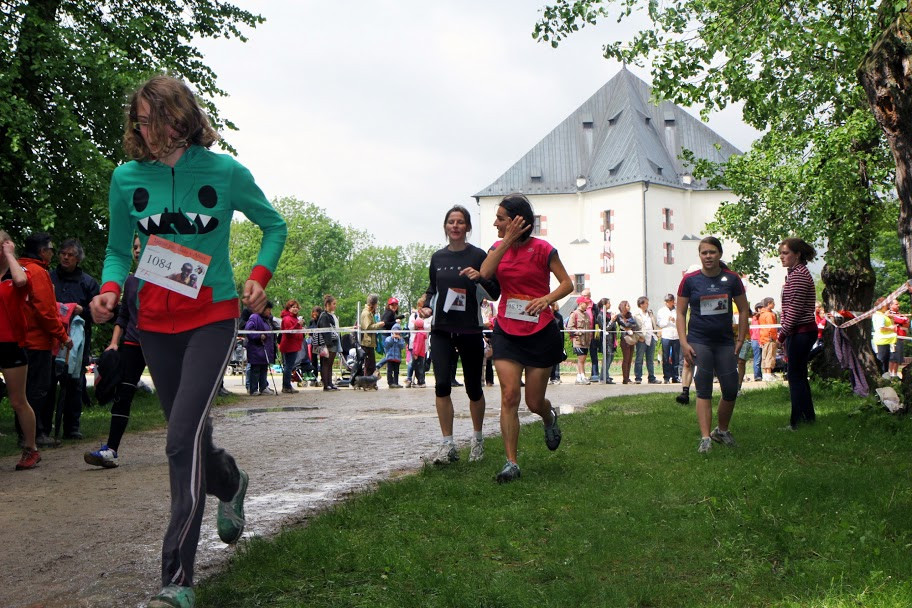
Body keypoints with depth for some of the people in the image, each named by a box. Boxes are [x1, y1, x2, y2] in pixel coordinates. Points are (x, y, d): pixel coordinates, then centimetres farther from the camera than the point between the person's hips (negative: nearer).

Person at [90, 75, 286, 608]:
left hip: (212, 317, -4)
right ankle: (232, 484, 50)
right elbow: (119, 250, 11)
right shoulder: (127, 178, 1)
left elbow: (275, 226, 8)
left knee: (184, 438, -15)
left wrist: (260, 278, -6)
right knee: (191, 434, 15)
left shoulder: (226, 173, -6)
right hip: (155, 323, 4)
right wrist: (110, 290, -9)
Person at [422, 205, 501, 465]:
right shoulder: (438, 257, 9)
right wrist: (427, 306, 3)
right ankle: (447, 444, -4)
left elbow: (495, 294, -3)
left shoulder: (478, 256, -2)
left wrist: (480, 278, -21)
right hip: (442, 329, 2)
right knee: (442, 384, -11)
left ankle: (477, 438, 28)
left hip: (470, 330, -2)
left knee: (474, 388, 7)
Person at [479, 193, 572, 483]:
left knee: (534, 402, 6)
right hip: (507, 331, 3)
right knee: (509, 395, -9)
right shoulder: (499, 247, 5)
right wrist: (508, 240, -18)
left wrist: (546, 299, -26)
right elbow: (485, 273, -14)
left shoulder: (542, 249, -8)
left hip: (540, 332, -3)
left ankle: (550, 418, 44)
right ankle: (511, 463, -3)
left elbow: (567, 283, -7)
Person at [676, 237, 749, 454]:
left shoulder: (731, 279, 0)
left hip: (725, 342, 2)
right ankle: (705, 438, -4)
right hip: (699, 342, -2)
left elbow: (744, 309, 9)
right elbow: (680, 313, 1)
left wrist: (740, 340, 4)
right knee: (704, 391, -4)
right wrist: (684, 342, -8)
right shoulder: (690, 280, -3)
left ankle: (722, 430, 26)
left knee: (731, 390, 4)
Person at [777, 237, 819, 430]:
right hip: (802, 332, 10)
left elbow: (795, 309, -20)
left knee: (795, 376, -7)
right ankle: (809, 416, 23)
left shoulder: (798, 275, -15)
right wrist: (785, 335, 19)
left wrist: (782, 334, -17)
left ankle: (796, 421, -3)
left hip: (800, 332, -10)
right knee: (799, 374, 15)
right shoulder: (796, 273, 17)